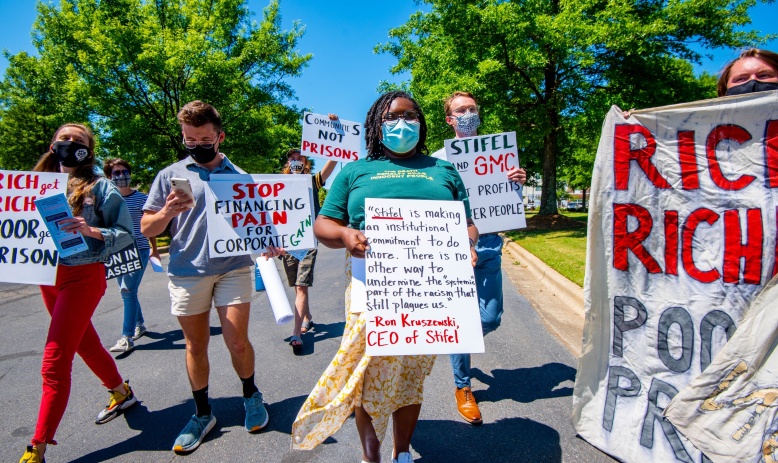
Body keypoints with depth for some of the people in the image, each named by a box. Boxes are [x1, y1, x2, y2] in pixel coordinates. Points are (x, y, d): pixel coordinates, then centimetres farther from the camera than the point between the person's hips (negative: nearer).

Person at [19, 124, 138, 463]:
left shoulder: (99, 187, -4)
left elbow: (126, 234, -8)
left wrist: (92, 231, -24)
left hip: (83, 276, -6)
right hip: (49, 275, 6)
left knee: (54, 363, -6)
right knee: (86, 344, 19)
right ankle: (122, 392, 42)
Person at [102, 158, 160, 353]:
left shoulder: (141, 198, -1)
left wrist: (154, 249, 10)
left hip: (139, 250, -4)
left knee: (128, 291, -13)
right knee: (127, 292, 13)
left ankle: (127, 338, -12)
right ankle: (139, 324, 33)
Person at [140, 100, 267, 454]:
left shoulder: (239, 176, 8)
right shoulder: (170, 175, 6)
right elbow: (146, 228, 5)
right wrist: (168, 212, -16)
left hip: (233, 268, 0)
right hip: (187, 272, 1)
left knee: (237, 342, -1)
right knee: (196, 346, 11)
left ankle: (251, 396, 27)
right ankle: (202, 413, 28)